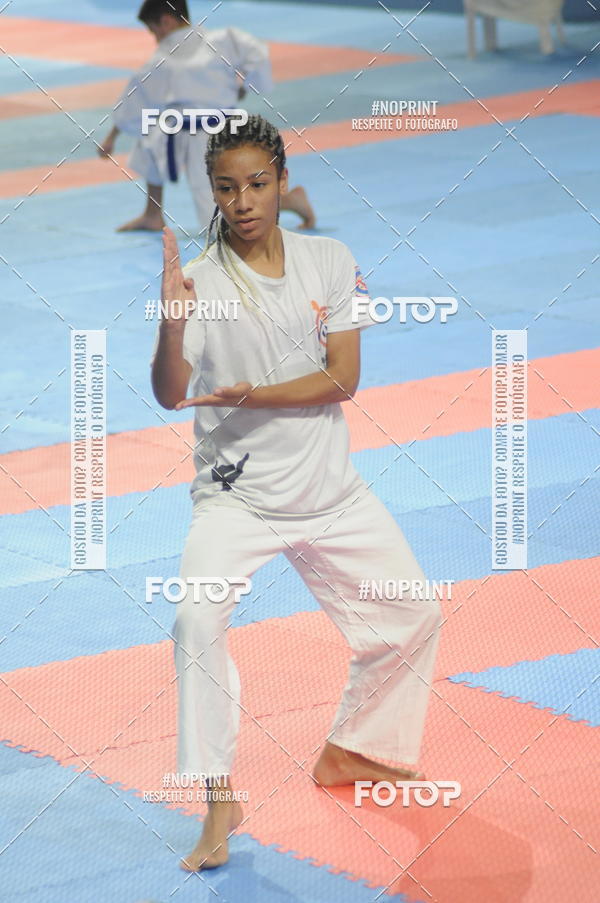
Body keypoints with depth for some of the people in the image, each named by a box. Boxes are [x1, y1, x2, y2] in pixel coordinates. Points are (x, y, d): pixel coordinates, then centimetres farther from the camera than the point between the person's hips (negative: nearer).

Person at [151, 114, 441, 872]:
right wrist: (170, 325, -41)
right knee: (199, 619, -26)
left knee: (413, 616, 10)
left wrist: (255, 397, -23)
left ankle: (349, 753, 31)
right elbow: (171, 395, -22)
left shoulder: (329, 263, -3)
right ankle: (219, 801, -18)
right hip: (236, 492, -4)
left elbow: (343, 378, -9)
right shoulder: (200, 282, -12)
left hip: (329, 489, 4)